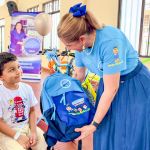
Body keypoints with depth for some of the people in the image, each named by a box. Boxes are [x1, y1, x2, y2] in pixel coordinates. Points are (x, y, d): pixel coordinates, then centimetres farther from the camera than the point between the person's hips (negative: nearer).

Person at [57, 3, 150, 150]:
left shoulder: (109, 41, -33)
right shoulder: (81, 44, -11)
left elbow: (111, 90, -26)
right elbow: (79, 75, 7)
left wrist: (93, 124, -18)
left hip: (134, 87, -6)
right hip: (109, 84, 6)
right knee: (104, 135, 7)